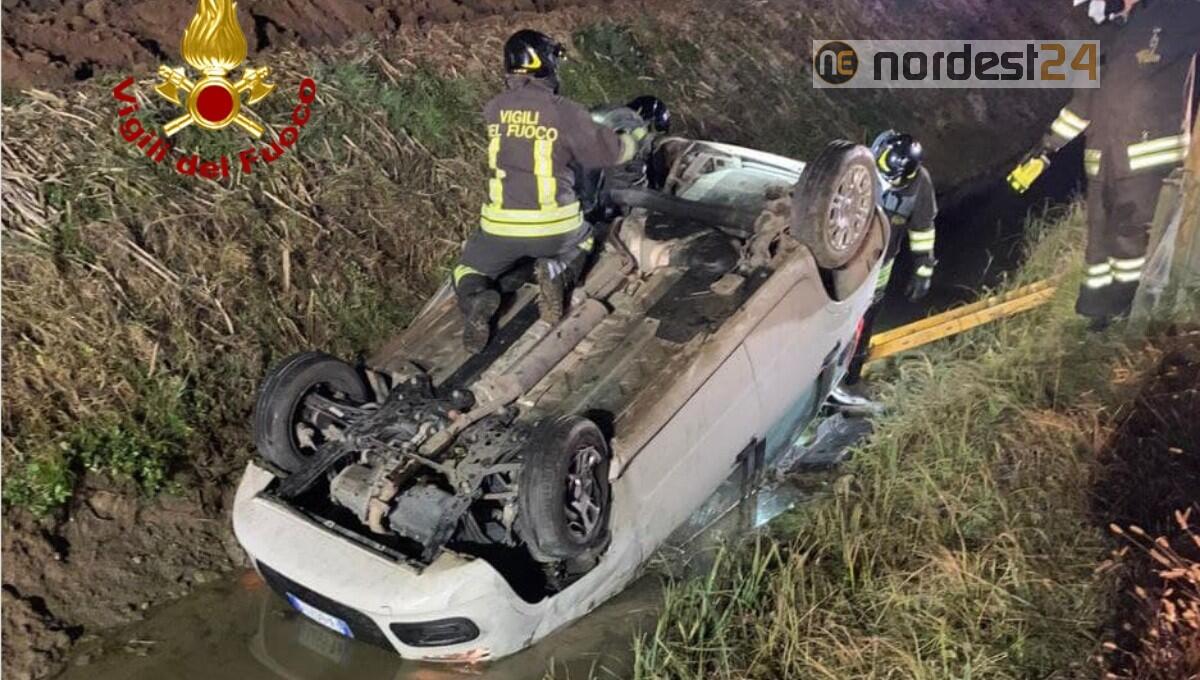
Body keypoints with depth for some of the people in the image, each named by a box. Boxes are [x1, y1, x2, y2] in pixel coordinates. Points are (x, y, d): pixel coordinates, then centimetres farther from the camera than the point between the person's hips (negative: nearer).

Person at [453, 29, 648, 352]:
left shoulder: (493, 109, 1)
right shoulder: (565, 111, -8)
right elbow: (609, 151, 3)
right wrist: (635, 138, 26)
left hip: (500, 227, 1)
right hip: (555, 228, -1)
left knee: (468, 271, 26)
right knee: (583, 237, 33)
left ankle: (477, 301, -11)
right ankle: (559, 273, 0)